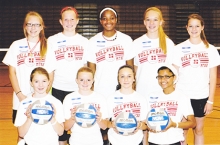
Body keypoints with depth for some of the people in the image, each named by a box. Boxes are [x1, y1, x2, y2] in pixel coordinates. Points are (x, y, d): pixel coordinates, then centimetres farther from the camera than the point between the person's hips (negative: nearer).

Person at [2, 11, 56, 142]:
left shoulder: (47, 47, 3)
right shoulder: (16, 45, 4)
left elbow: (51, 76, 3)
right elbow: (12, 72, 4)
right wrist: (19, 94, -7)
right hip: (21, 100, 1)